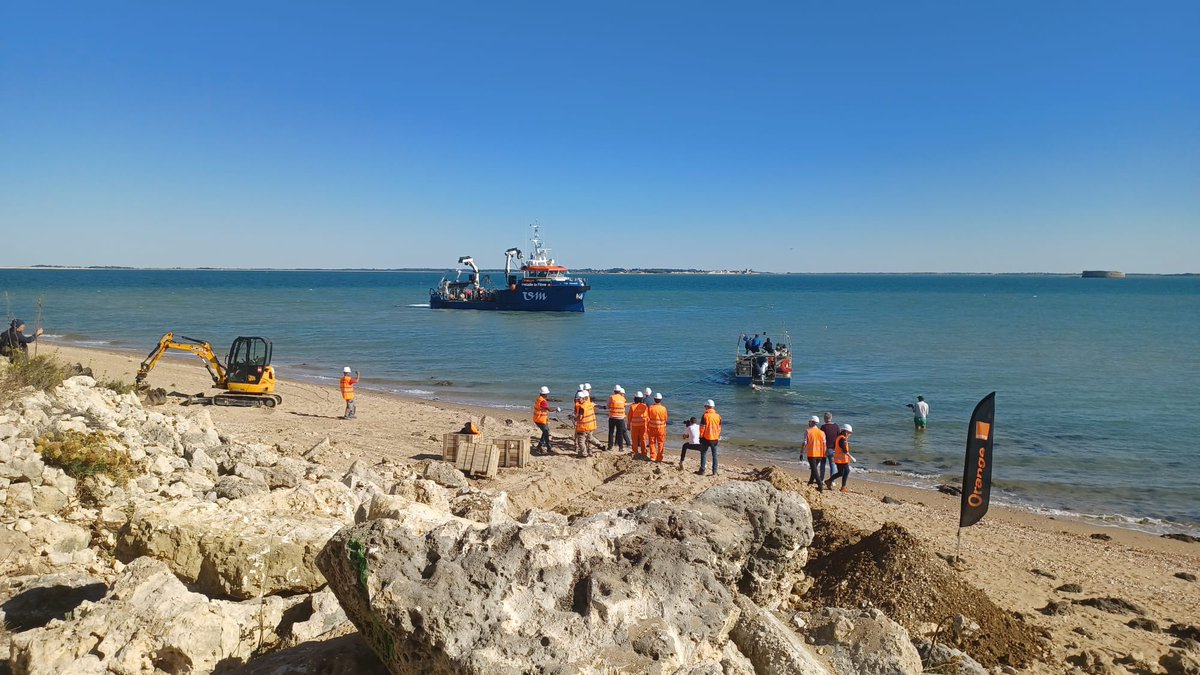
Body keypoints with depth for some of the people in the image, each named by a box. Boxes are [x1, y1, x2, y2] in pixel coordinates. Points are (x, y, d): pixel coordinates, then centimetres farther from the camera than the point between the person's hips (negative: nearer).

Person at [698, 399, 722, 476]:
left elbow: (702, 428, -10)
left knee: (703, 454, 7)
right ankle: (714, 471, 11)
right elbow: (719, 428, 8)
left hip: (706, 438, -4)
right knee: (714, 455, 10)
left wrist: (701, 437, 1)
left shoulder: (705, 416, -11)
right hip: (715, 438, 4)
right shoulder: (718, 416, 2)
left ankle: (702, 470, 8)